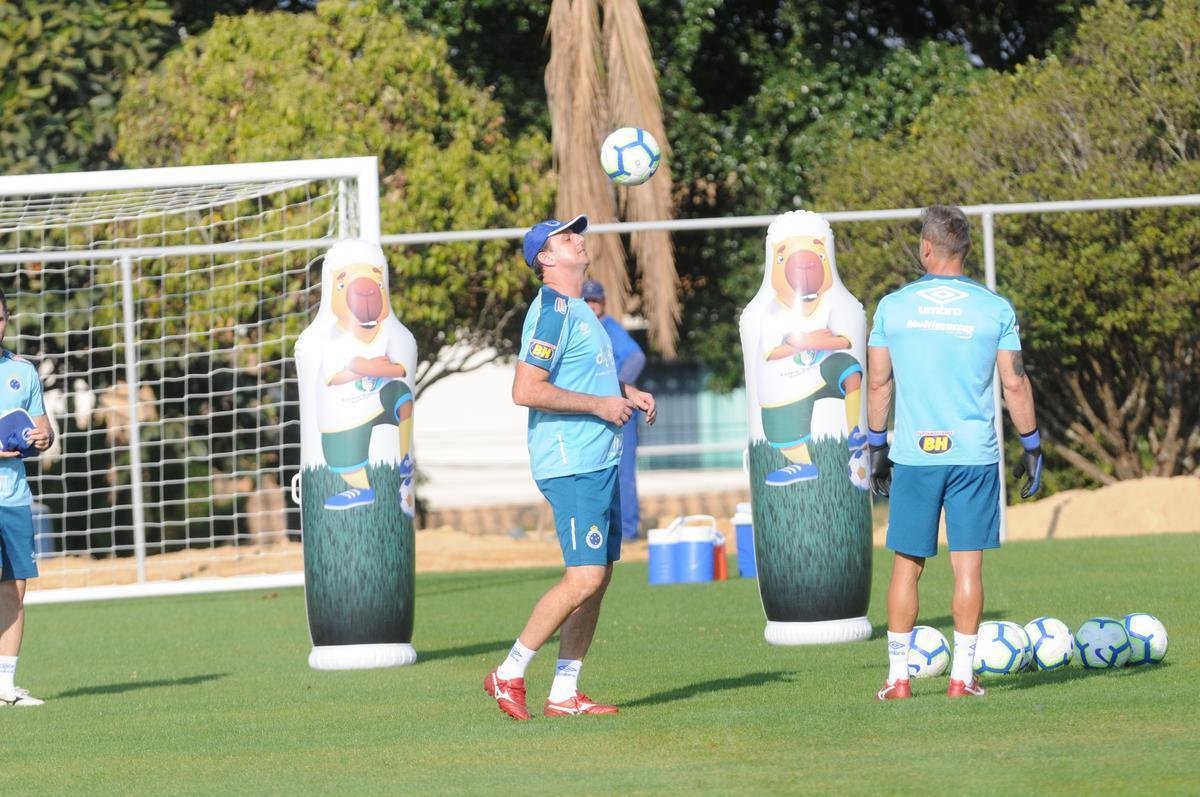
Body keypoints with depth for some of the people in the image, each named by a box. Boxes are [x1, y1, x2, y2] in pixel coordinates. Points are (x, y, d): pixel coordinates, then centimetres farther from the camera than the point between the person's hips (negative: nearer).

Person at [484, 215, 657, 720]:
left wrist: (628, 393, 15)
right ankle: (509, 675, -6)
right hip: (571, 464, -10)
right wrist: (600, 405, -17)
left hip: (601, 461, 10)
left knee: (597, 577, 8)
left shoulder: (580, 310, 17)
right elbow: (526, 391, -21)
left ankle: (564, 693, 12)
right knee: (585, 578, -14)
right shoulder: (551, 311, -13)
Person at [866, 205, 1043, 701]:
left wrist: (877, 446, 16)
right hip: (975, 454, -1)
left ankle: (898, 677, 6)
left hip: (914, 456, 1)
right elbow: (1015, 384, 0)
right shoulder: (994, 309, -1)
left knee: (906, 564, 7)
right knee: (968, 565, 3)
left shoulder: (893, 307, 2)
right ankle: (962, 675, 2)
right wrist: (1032, 448, 9)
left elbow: (878, 382, 6)